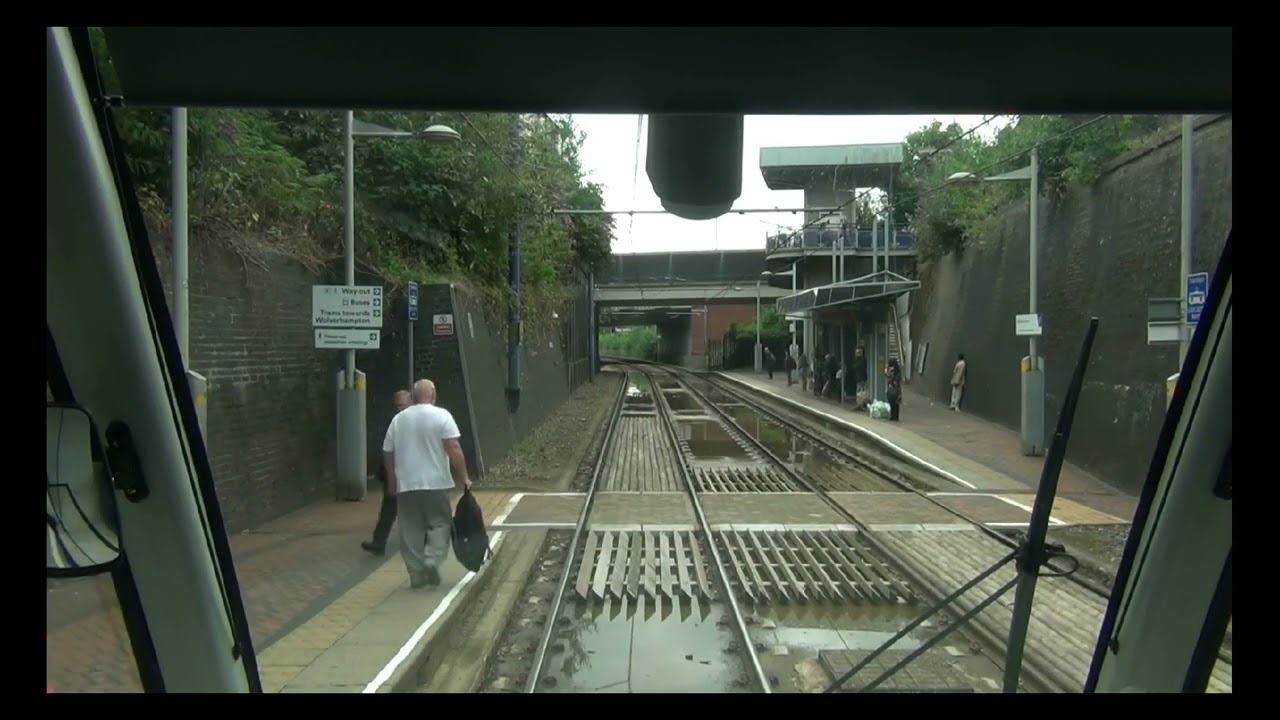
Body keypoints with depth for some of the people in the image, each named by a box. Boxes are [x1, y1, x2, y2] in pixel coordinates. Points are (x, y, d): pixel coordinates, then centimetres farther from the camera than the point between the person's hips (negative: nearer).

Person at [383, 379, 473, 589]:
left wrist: (392, 481, 23)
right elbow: (453, 449, -13)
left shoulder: (398, 419, 8)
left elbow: (387, 453, 12)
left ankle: (416, 573, 11)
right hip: (435, 483, -3)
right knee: (440, 524, 8)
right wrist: (464, 477, -8)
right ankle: (432, 562, -9)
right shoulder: (441, 415, -5)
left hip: (405, 485, 4)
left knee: (411, 531, 9)